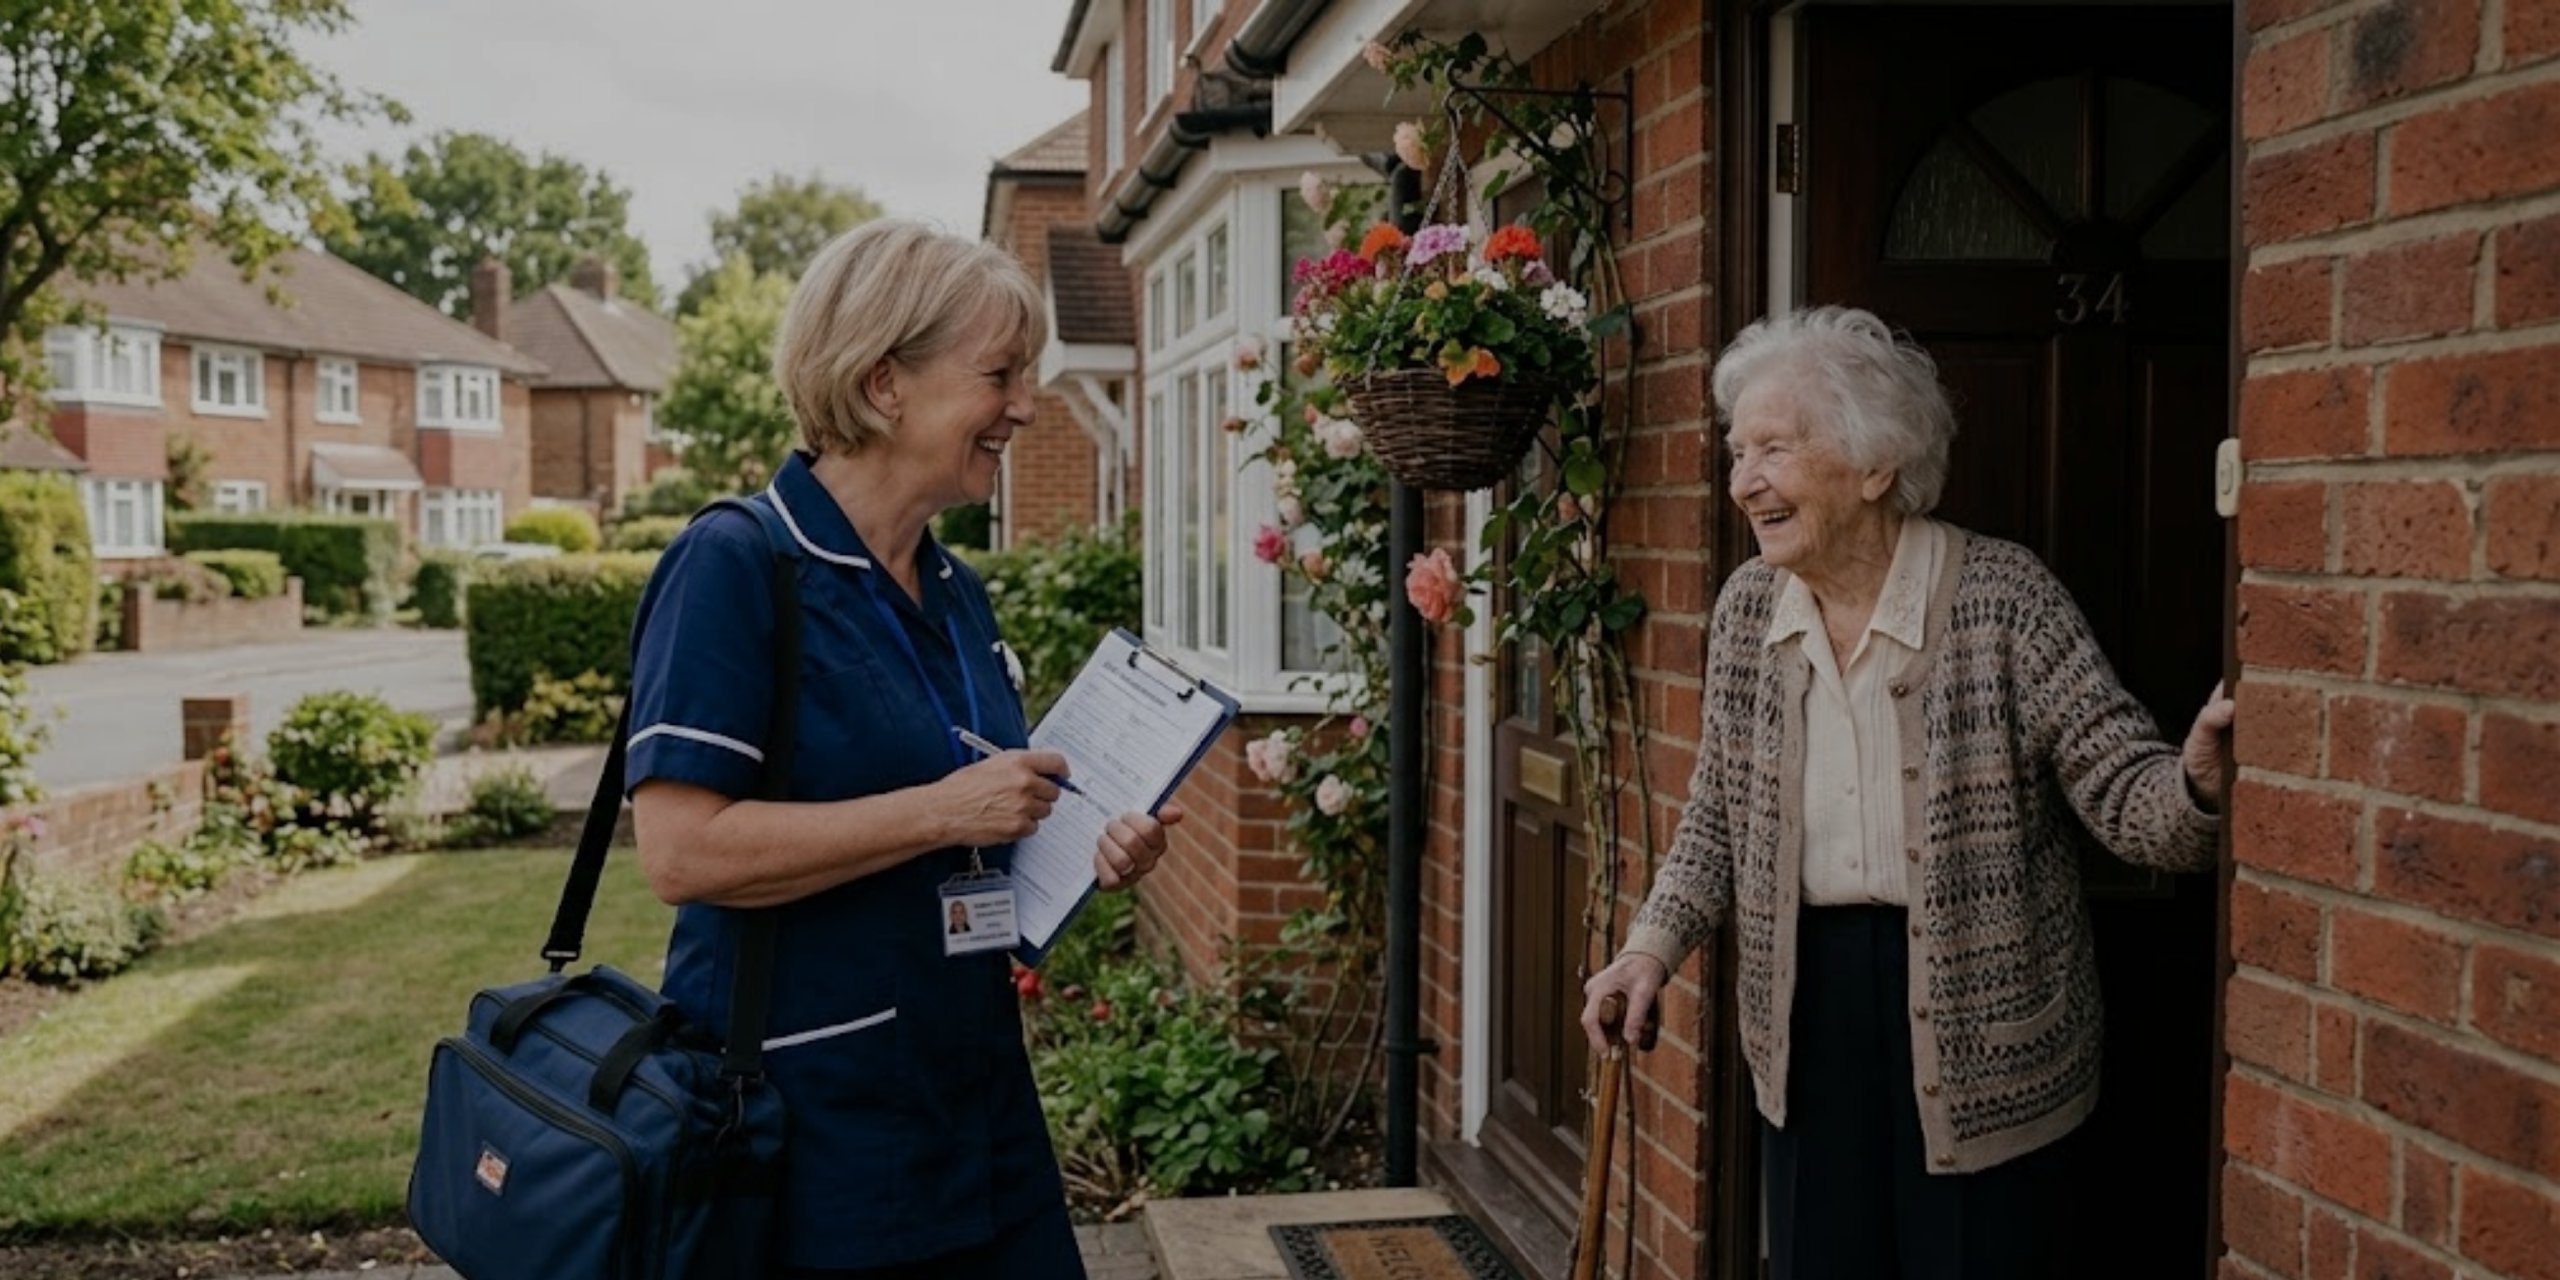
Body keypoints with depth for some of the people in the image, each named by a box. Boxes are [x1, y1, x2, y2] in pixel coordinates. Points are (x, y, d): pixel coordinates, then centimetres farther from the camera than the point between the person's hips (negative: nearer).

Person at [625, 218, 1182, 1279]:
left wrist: (1086, 852, 0)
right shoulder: (735, 565, -14)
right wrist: (943, 810, -21)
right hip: (806, 1124, -7)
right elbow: (682, 850, -22)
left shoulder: (957, 593, 10)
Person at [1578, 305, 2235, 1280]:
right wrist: (1653, 946, -2)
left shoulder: (2002, 598, -14)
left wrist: (2198, 780, -37)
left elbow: (2124, 790, -15)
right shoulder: (1746, 610, 1)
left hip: (1976, 1025, -4)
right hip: (1807, 1008, 5)